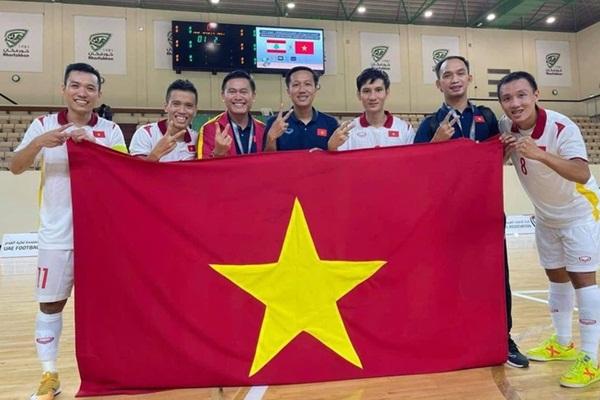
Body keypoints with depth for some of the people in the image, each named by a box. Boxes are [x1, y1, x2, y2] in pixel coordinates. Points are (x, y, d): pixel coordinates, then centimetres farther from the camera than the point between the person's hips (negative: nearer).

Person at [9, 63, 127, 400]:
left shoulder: (110, 130, -1)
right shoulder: (44, 124, 1)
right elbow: (16, 168, -5)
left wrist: (92, 143, -25)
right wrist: (39, 143, -23)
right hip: (57, 234, 1)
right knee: (50, 304, 9)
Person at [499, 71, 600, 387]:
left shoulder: (562, 127, -28)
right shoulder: (507, 127, -10)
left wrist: (540, 155, -53)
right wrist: (504, 151, -17)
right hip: (545, 215, 6)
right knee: (556, 277, 15)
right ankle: (562, 344, 30)